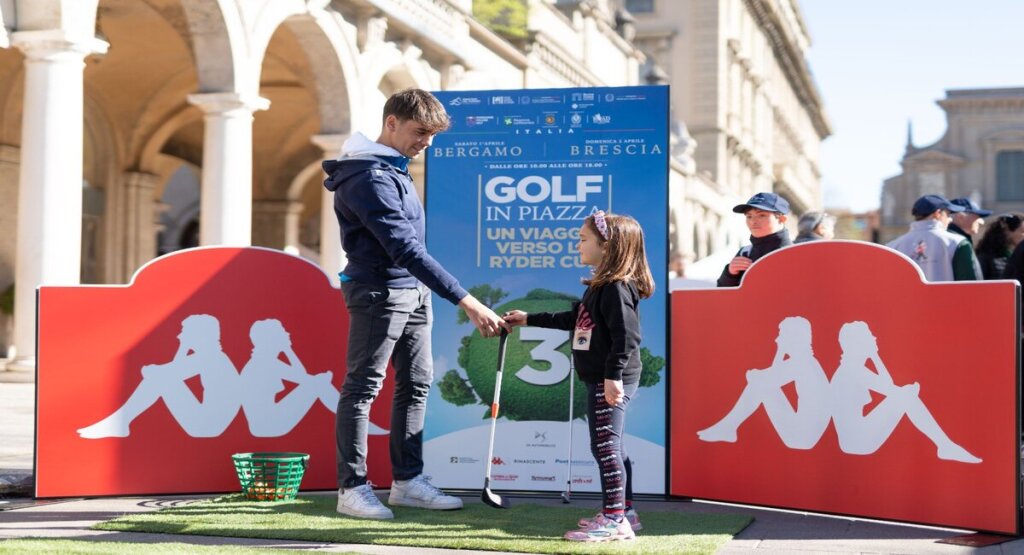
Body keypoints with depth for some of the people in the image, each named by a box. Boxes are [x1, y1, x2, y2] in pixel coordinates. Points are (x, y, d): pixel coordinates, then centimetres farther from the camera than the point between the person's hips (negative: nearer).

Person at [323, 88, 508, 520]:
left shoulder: (394, 169, 11)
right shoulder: (370, 178, -20)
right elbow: (407, 250, -27)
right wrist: (466, 302, -29)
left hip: (413, 292, 10)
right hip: (379, 292, -10)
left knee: (416, 383, 10)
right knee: (362, 387, -2)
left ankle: (407, 481, 17)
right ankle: (352, 488, 4)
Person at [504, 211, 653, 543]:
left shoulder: (617, 289, -17)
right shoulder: (599, 287, 16)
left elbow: (627, 335, -25)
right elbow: (574, 320, 27)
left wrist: (614, 375, -29)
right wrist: (529, 320, 29)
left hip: (612, 381, -11)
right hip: (600, 379, 11)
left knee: (605, 445, -10)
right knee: (610, 447, 15)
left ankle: (614, 519, -7)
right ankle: (623, 512, 23)